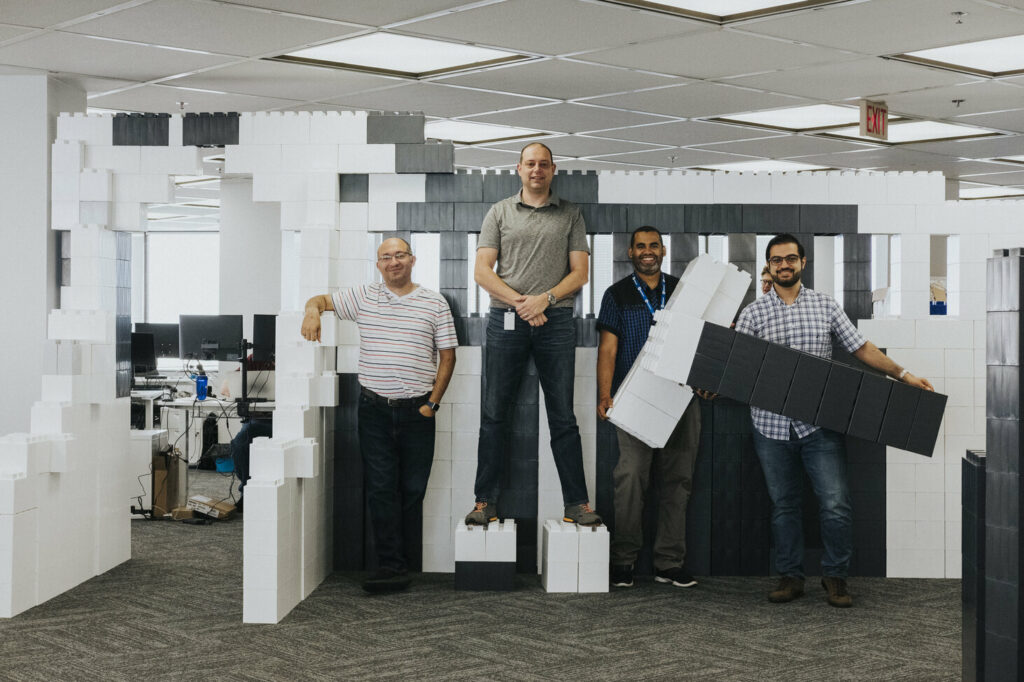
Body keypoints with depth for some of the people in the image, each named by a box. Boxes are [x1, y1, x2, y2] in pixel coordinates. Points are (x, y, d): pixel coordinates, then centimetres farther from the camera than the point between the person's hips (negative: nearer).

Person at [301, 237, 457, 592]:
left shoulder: (434, 303, 4)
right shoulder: (363, 297, 8)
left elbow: (447, 355, 6)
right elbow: (320, 299, 14)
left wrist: (432, 402, -2)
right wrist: (312, 311, -12)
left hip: (417, 411, 0)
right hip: (375, 408, 1)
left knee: (413, 489, 1)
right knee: (381, 488, -5)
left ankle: (401, 561, 10)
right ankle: (391, 566, -6)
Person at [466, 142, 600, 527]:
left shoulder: (570, 214, 12)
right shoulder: (500, 212, 11)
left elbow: (580, 272, 5)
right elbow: (482, 271, 3)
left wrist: (545, 298, -11)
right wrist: (519, 301, -10)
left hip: (556, 320, 0)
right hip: (506, 319, 0)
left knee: (563, 416, 1)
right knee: (494, 414, 2)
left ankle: (577, 504, 5)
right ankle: (485, 502, 8)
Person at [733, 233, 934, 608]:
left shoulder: (825, 305, 8)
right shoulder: (752, 313, 5)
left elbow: (861, 348, 9)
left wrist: (902, 374, 2)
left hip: (819, 423, 0)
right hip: (772, 424, 0)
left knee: (836, 503, -6)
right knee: (783, 505, 8)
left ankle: (835, 576, 10)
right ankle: (790, 577, 20)